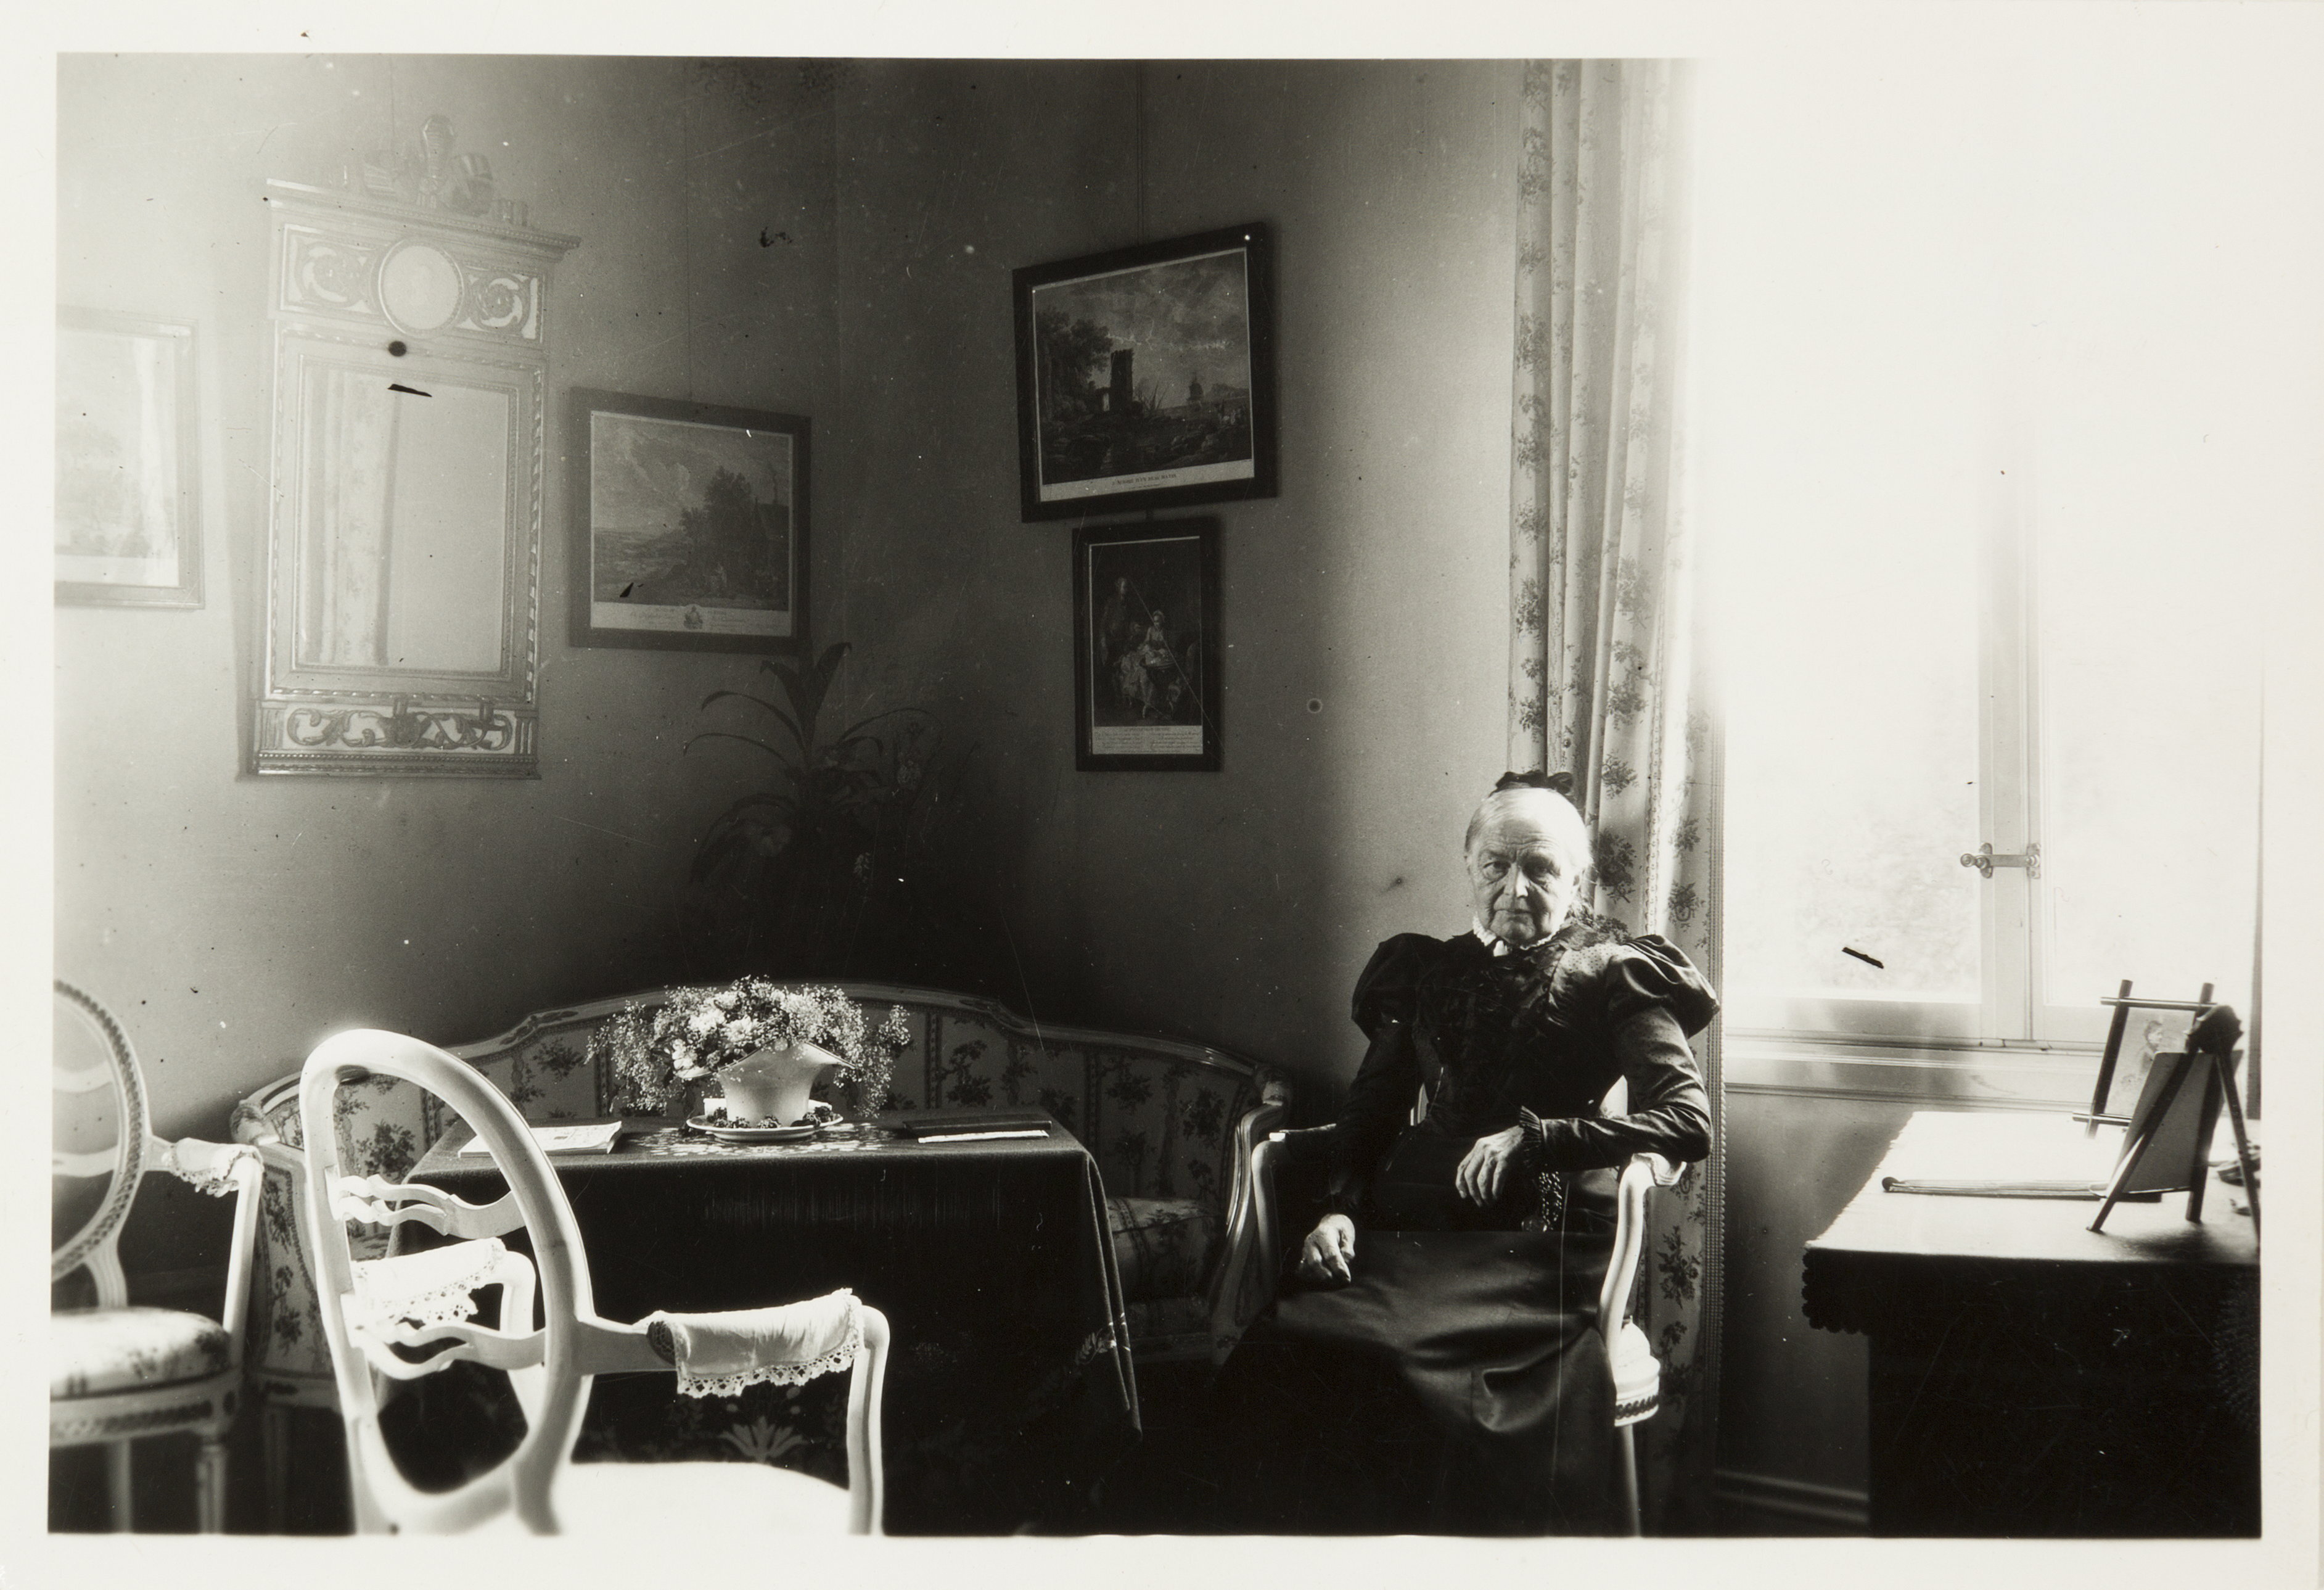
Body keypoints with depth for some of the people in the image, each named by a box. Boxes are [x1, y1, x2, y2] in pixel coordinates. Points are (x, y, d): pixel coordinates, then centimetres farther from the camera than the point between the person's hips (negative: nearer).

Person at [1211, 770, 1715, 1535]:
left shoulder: (1611, 976, 12)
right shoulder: (1426, 973, 24)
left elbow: (1690, 1120, 0)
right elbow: (1368, 1113, 23)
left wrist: (1534, 1137, -9)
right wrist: (1339, 1208, 2)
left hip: (1538, 1242, -4)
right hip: (1408, 1229, 4)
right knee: (1279, 1353, -29)